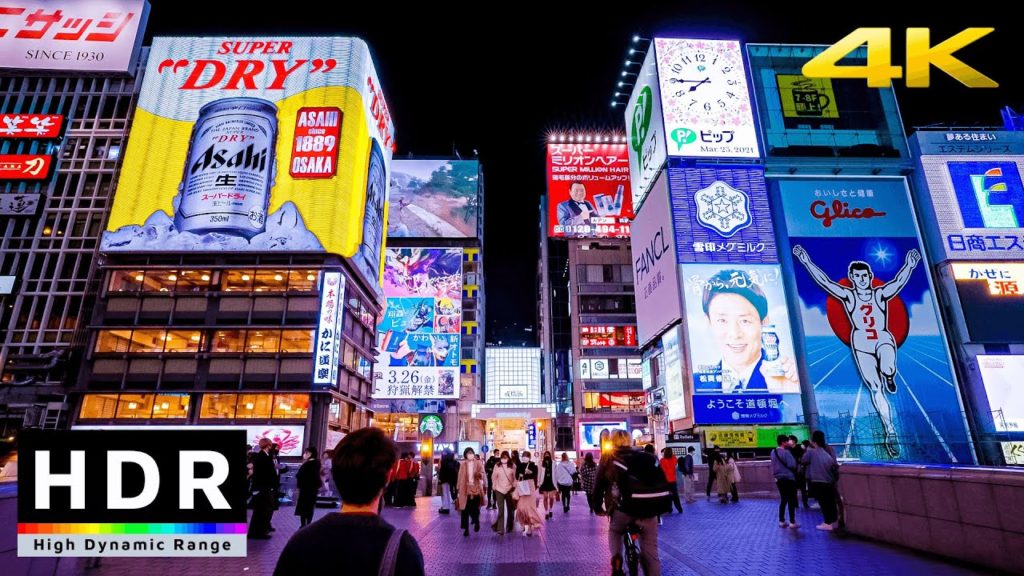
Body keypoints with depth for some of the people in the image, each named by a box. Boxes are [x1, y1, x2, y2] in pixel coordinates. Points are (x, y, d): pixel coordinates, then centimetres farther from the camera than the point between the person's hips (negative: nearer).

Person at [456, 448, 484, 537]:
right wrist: (458, 488, 6)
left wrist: (479, 474, -27)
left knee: (475, 508, 4)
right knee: (465, 509, -1)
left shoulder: (479, 463, 2)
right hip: (465, 489, 1)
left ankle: (476, 522, 33)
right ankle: (466, 529, 8)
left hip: (476, 488, -1)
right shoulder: (463, 464, 6)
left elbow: (482, 473, -4)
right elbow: (460, 476, 8)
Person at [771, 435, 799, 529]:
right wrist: (795, 460, 1)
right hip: (788, 478, -7)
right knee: (791, 501, 2)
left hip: (779, 478, 7)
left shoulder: (773, 452, 8)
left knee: (783, 500, 14)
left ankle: (781, 521, 15)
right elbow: (792, 465, -17)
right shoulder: (786, 452, -16)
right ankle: (792, 522, 4)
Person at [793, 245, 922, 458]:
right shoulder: (848, 296, 0)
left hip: (884, 340, 0)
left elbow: (899, 282, -13)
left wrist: (909, 265, -29)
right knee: (875, 389, -1)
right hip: (861, 344, 0)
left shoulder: (881, 294, 2)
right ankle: (890, 431, 10)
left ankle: (889, 376, 7)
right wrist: (807, 262, -12)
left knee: (888, 368, -34)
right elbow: (824, 281, -6)